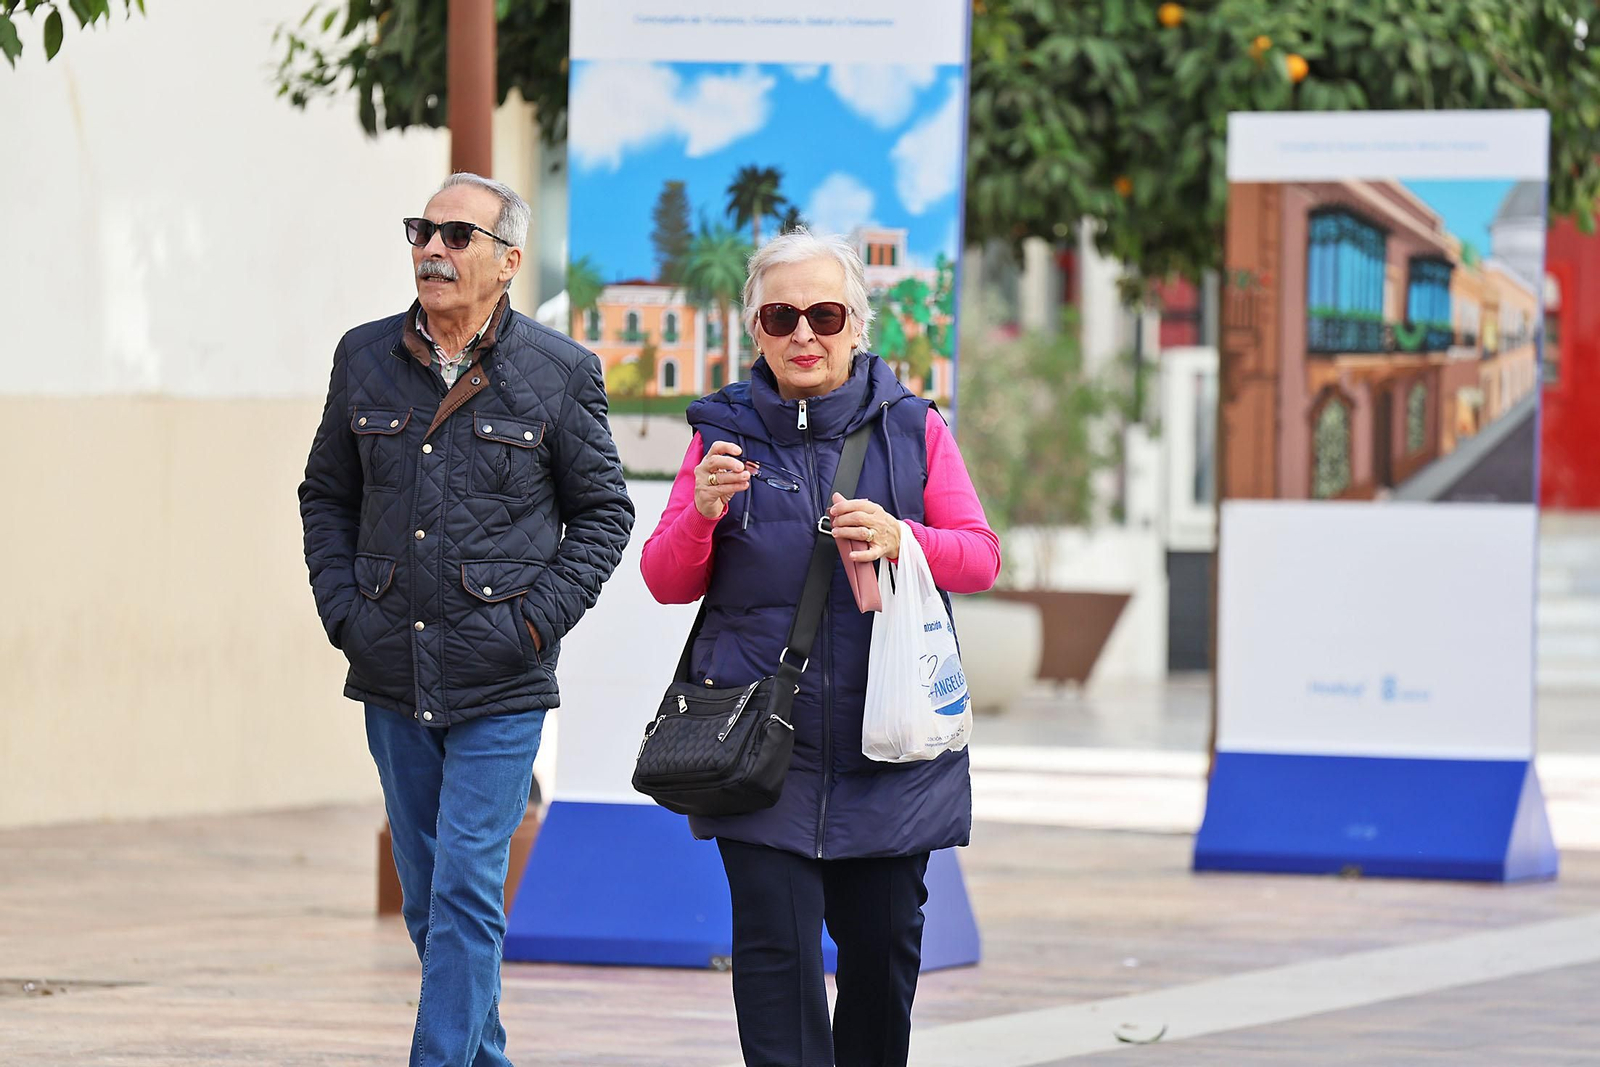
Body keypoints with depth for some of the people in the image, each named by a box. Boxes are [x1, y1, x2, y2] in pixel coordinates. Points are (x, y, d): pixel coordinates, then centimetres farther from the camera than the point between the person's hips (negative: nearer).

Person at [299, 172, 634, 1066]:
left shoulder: (560, 372, -3)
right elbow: (327, 495, 17)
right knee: (429, 898, 11)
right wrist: (342, 607, 3)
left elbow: (604, 513, 4)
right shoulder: (366, 359, 6)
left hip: (499, 688, -4)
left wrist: (537, 618, -7)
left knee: (467, 892, -10)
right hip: (392, 676, 4)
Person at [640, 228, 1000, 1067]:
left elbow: (982, 556, 3)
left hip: (888, 740, 1)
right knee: (776, 949, -10)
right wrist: (701, 512, -15)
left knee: (883, 945, 7)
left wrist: (902, 541, -17)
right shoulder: (725, 432, 6)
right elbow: (666, 582, 6)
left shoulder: (911, 429, 6)